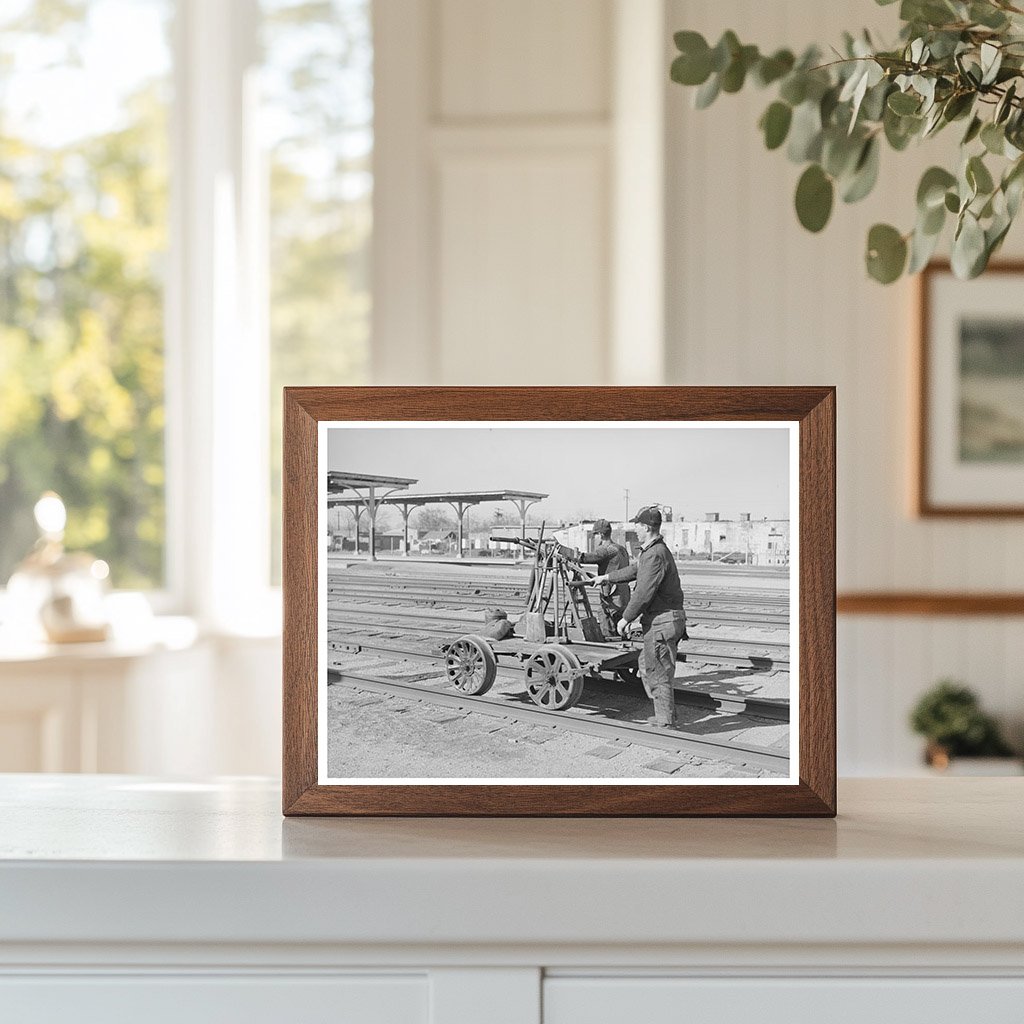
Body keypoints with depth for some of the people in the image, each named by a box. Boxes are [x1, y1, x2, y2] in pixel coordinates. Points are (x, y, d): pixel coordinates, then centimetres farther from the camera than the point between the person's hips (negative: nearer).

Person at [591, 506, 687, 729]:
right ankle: (665, 717, 23)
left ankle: (666, 725, 2)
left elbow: (644, 593, -21)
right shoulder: (652, 551, 14)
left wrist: (626, 618, -12)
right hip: (662, 620, 11)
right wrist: (607, 577, 42)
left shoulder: (655, 555, -20)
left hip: (662, 622, -11)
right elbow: (634, 570, 32)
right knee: (646, 666, 19)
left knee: (659, 675, -4)